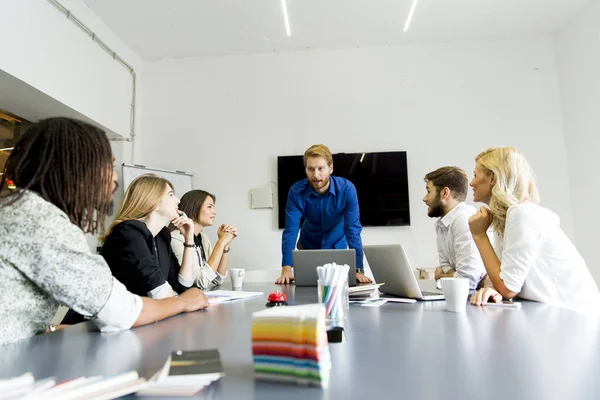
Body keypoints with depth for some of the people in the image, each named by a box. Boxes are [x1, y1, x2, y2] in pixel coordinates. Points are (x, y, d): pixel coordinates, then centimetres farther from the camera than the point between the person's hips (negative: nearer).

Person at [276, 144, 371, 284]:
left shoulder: (347, 189, -28)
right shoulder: (296, 191, -26)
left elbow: (353, 230, -29)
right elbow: (290, 230, -29)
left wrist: (358, 270, -36)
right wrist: (286, 269, -39)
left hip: (337, 246, 0)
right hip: (308, 247, 1)